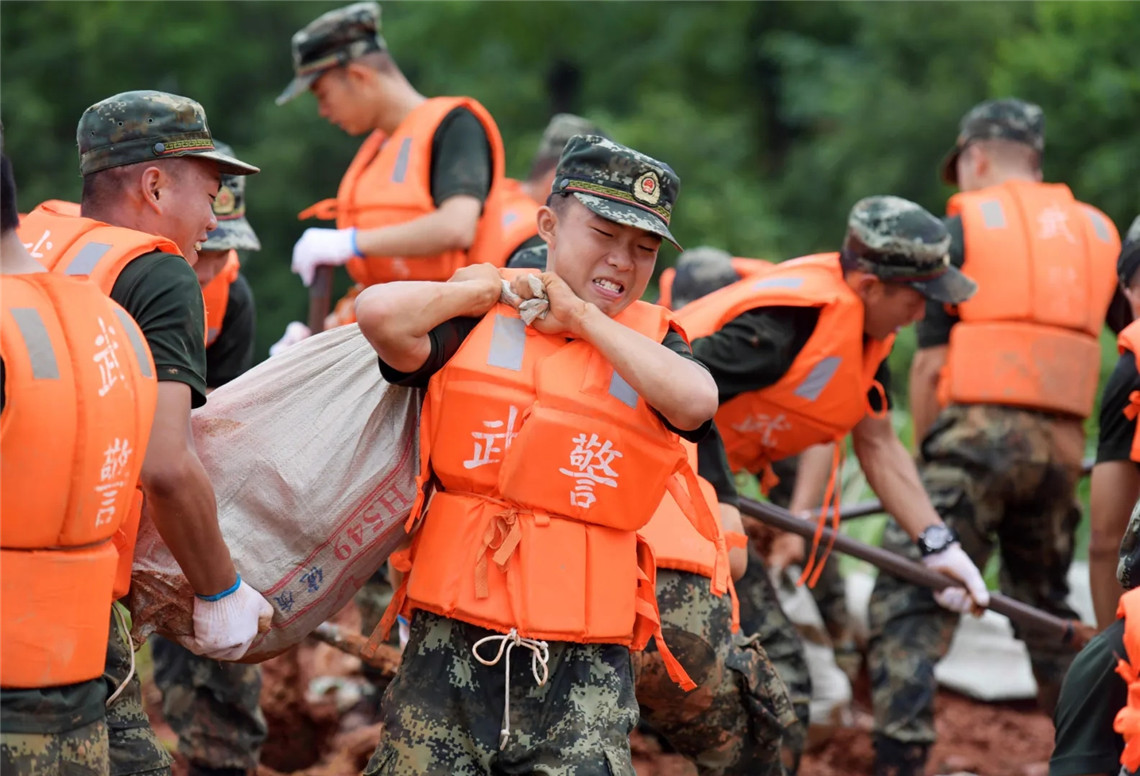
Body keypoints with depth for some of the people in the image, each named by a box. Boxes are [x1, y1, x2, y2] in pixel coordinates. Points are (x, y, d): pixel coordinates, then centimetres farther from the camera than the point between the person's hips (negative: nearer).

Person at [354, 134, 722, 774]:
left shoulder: (650, 343, 9)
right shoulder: (478, 325, 5)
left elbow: (695, 401, -14)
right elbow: (381, 314, -15)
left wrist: (581, 316, -4)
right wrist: (493, 286, 1)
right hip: (453, 649, 0)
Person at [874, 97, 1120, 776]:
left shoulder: (965, 224, 4)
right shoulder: (1098, 231, 17)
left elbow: (931, 363, -1)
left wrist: (926, 452, 9)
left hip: (979, 429, -5)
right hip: (1062, 442, 5)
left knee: (908, 603, -7)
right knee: (1046, 605, 22)